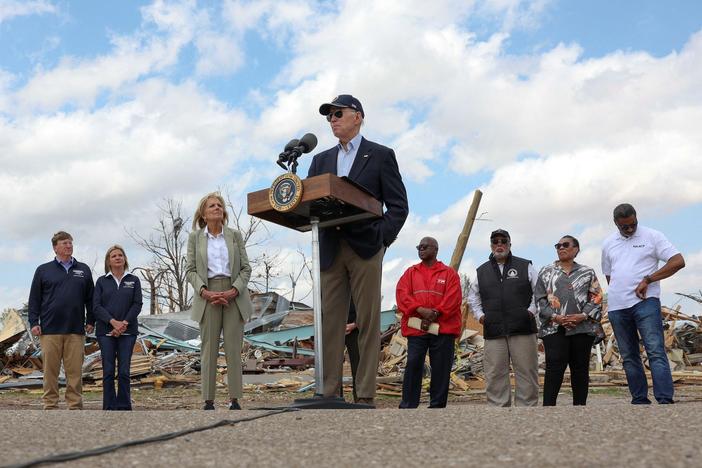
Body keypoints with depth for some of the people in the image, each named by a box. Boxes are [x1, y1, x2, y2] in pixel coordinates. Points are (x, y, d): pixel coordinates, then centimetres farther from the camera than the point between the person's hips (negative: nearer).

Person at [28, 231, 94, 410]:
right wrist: (34, 323, -1)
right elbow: (34, 299, 7)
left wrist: (90, 321, 7)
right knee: (50, 370, 2)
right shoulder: (43, 270, 8)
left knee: (75, 371, 1)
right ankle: (50, 405, 10)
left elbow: (90, 299, 14)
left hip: (76, 330, 1)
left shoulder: (83, 270, 12)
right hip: (50, 330, -1)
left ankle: (75, 405, 7)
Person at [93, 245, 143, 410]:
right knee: (108, 371, -1)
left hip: (128, 331, 0)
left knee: (124, 371, 0)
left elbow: (137, 304, 1)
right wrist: (113, 322, -14)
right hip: (106, 331, 0)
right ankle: (110, 407, 6)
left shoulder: (133, 280, 9)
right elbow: (96, 306, -1)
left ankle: (124, 407, 7)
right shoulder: (102, 281, 8)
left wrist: (124, 323, -13)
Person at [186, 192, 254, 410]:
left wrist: (234, 291, -10)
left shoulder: (235, 235, 9)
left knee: (233, 349, -1)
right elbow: (191, 270, 3)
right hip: (207, 295, -1)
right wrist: (204, 291, -13)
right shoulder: (195, 237, 7)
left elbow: (246, 268, 5)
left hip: (234, 296, 1)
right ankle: (208, 401, 2)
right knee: (209, 349, 0)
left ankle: (235, 399, 2)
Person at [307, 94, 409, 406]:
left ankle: (365, 397, 0)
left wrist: (382, 238, -9)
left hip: (365, 249, -4)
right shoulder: (321, 160, 20)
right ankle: (328, 393, 4)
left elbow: (398, 205, 2)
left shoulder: (381, 155, 7)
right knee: (329, 322, 1)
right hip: (330, 250, 4)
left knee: (368, 323, -3)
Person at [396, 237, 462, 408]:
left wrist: (435, 314, -14)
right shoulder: (410, 272, 16)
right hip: (416, 328, 1)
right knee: (413, 366, -4)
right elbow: (402, 294, 2)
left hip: (443, 328, -1)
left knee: (441, 369, 1)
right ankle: (407, 407, 0)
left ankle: (437, 406, 10)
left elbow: (453, 298, -2)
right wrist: (420, 310, -14)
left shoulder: (449, 273, 10)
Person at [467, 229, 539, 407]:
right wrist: (479, 315, 11)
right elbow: (472, 297, 25)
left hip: (522, 330, -2)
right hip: (493, 332, 2)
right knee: (495, 376, 1)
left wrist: (531, 311, -1)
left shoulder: (525, 266, 9)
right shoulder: (482, 271, 15)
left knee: (526, 373, -1)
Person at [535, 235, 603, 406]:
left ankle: (579, 405, 11)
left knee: (580, 368, 4)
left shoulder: (587, 272, 14)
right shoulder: (546, 272, 13)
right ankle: (548, 405, -13)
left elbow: (596, 298, 7)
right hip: (554, 328, -1)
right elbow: (540, 298, 6)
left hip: (582, 327, 1)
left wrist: (583, 316, -10)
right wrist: (554, 317, -8)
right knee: (554, 368, -11)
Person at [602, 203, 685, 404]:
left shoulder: (652, 236, 1)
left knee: (656, 352, -13)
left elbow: (678, 261, -6)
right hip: (617, 306, 5)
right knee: (629, 356, 7)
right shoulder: (608, 244, 14)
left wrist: (647, 280, -12)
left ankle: (665, 400, -16)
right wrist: (618, 295, 5)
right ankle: (640, 401, 13)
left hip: (645, 302, -4)